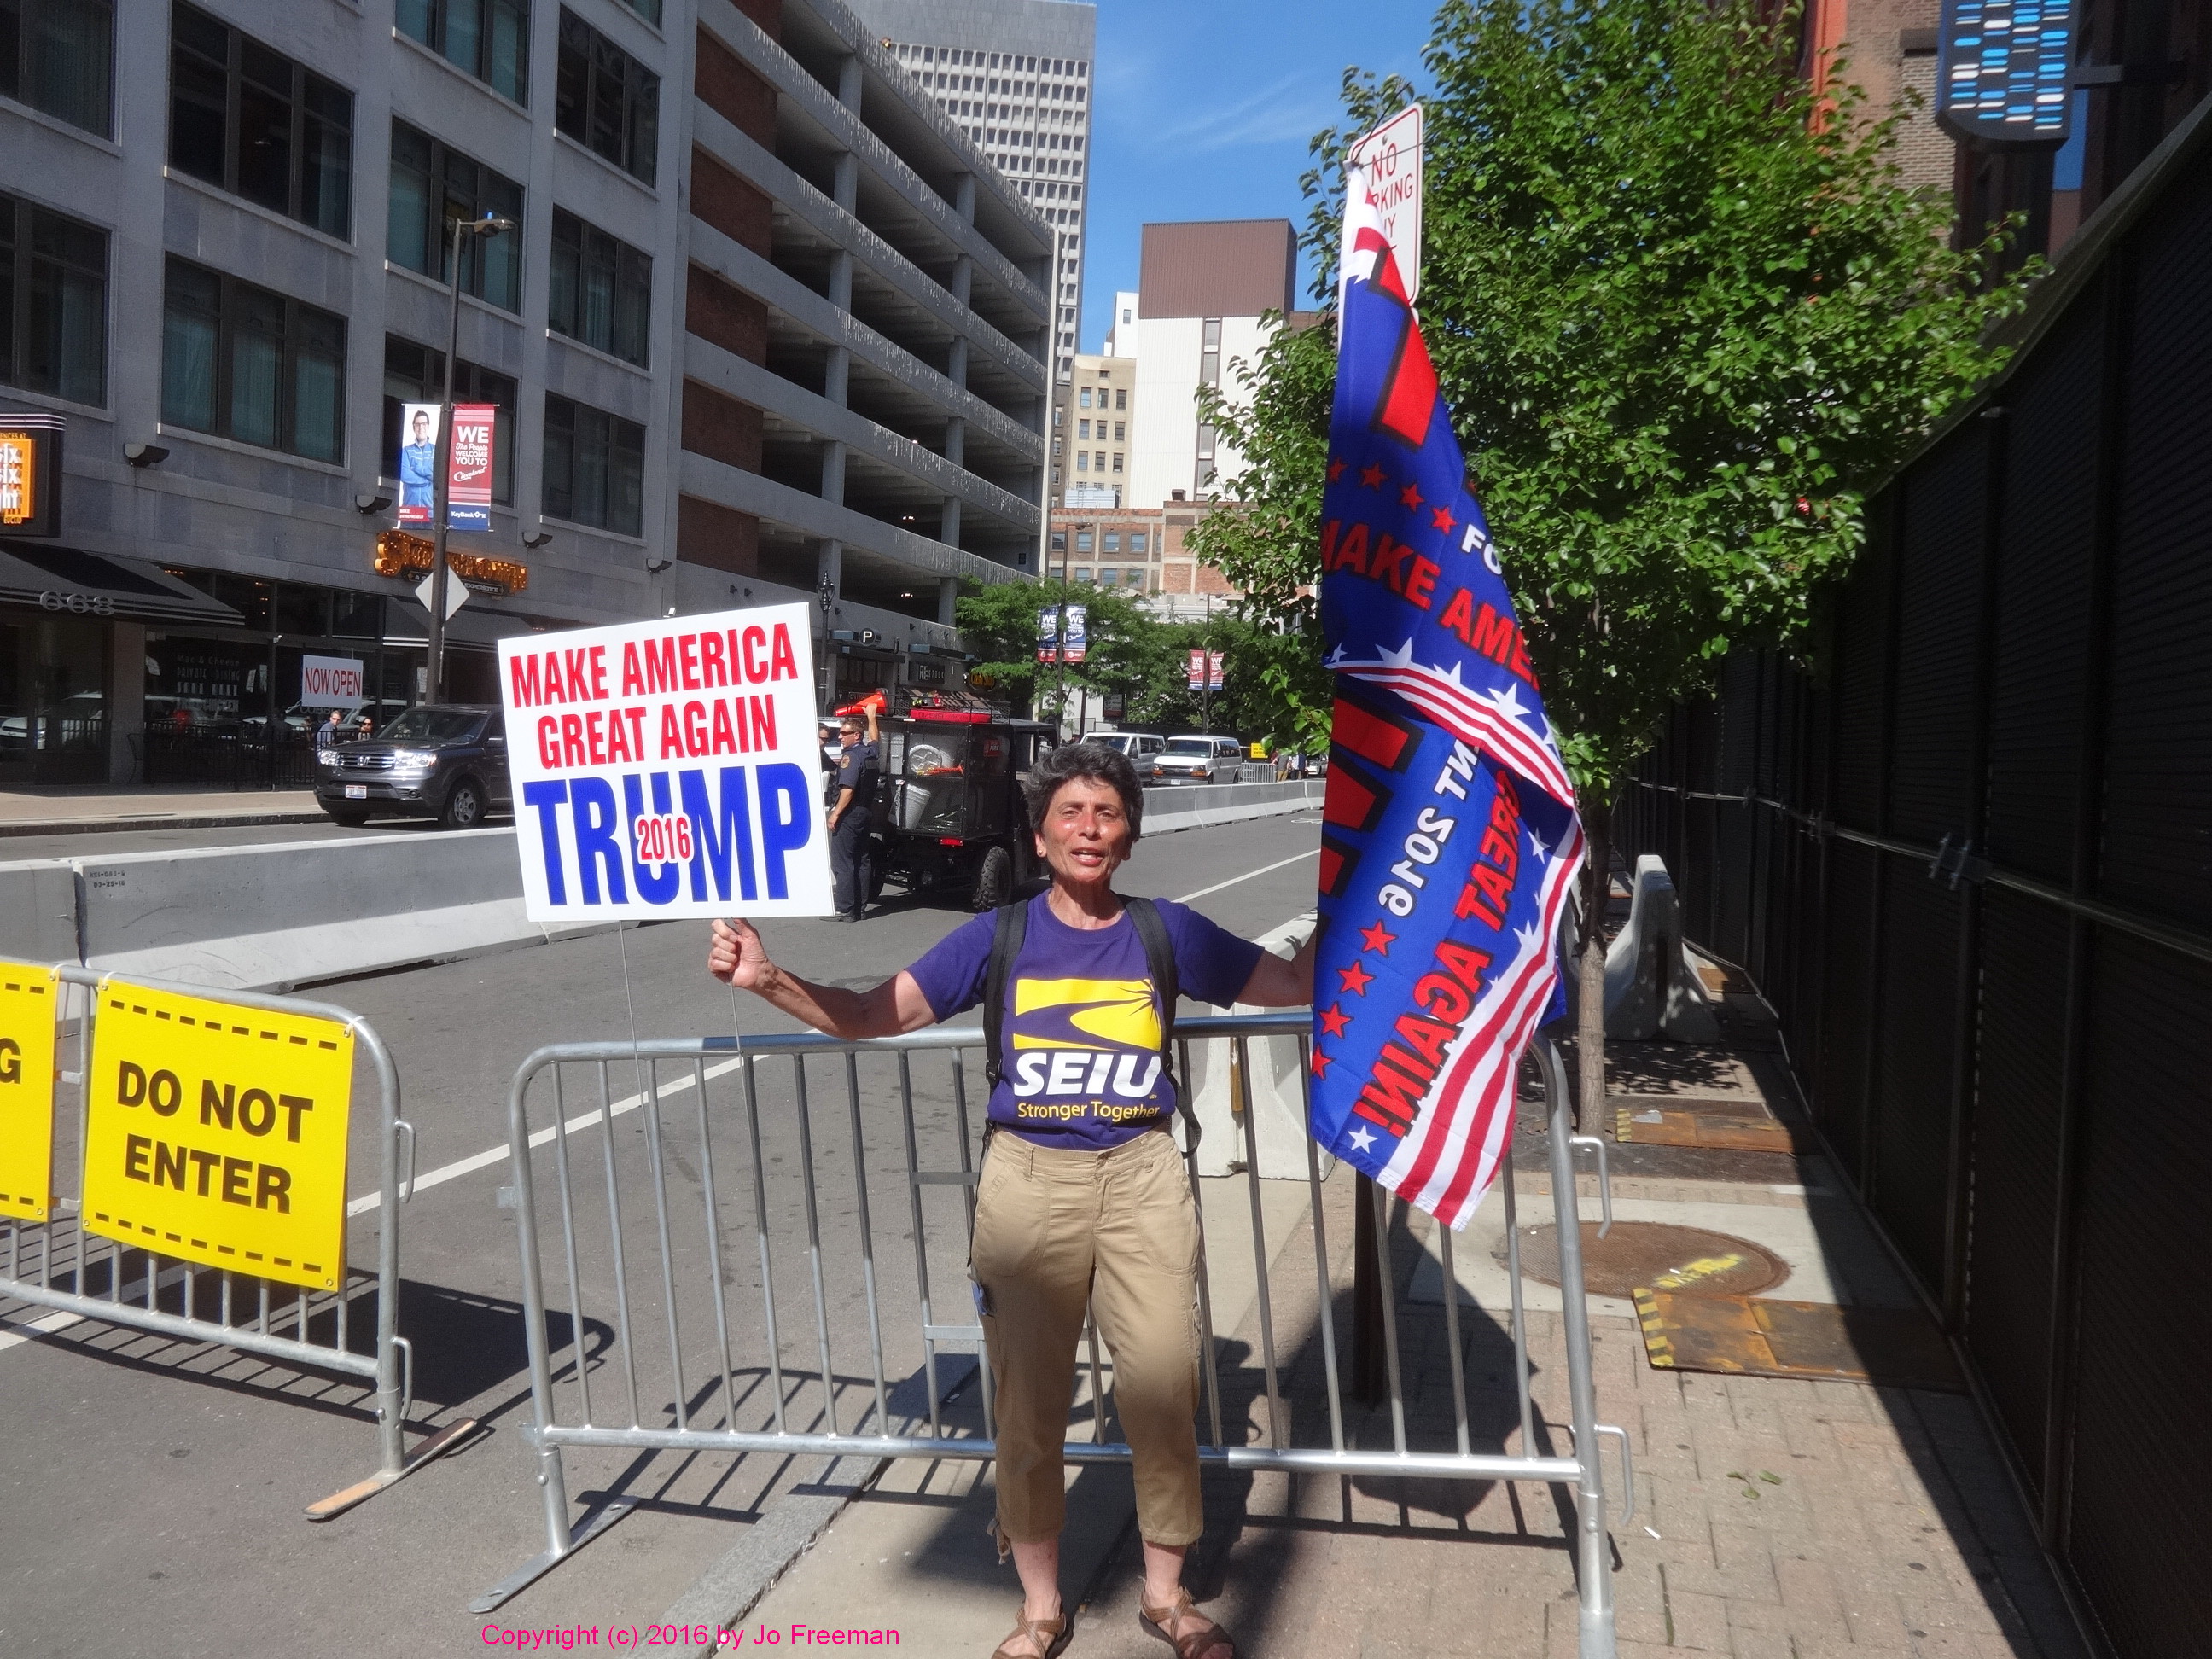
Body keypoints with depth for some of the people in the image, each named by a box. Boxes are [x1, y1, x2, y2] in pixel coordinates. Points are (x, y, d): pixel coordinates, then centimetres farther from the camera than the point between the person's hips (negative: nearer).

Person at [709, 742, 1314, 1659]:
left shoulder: (1166, 931, 3)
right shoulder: (999, 936, 1)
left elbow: (1293, 985, 9)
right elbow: (870, 1015, -2)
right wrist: (767, 979, -16)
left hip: (1142, 1177, 1)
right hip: (1027, 1181, 0)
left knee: (1164, 1387, 4)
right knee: (1029, 1398, 8)